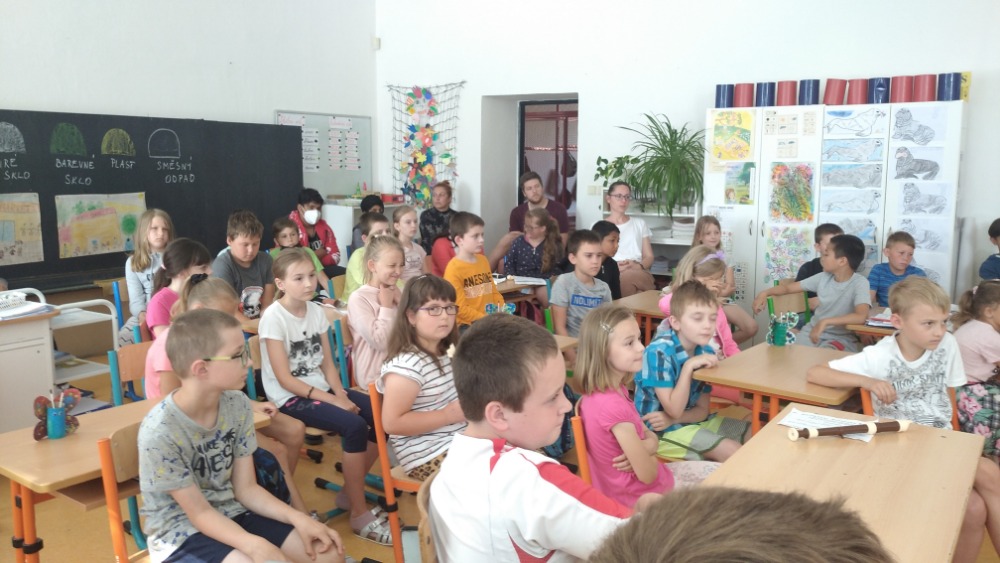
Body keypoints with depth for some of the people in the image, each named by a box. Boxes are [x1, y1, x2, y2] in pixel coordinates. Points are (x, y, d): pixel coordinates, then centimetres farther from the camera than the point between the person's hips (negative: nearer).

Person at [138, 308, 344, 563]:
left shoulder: (238, 405, -7)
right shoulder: (160, 432, -24)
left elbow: (246, 489, -1)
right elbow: (199, 513, -18)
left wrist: (298, 518, -15)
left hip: (231, 515, 6)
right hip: (181, 532, -6)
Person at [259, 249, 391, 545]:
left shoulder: (316, 311, 4)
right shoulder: (274, 317, -15)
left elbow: (327, 364, 7)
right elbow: (285, 379, -18)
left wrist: (340, 393, -12)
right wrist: (332, 400, -21)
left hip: (321, 387, 7)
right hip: (291, 398, -7)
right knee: (355, 426, -27)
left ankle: (350, 492, 8)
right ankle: (359, 513, -14)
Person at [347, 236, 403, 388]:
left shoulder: (395, 291, 10)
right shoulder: (358, 298, -11)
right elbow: (379, 342, -18)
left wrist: (402, 303, -5)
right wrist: (386, 307, -12)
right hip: (376, 375, -7)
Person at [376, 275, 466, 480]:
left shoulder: (449, 352, 7)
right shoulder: (407, 364, -20)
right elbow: (392, 422, -22)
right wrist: (449, 415, -21)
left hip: (461, 437, 9)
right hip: (428, 455, -9)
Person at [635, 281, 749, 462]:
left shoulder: (706, 352, -5)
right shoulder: (659, 352, -25)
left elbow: (702, 410, -1)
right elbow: (674, 410, -24)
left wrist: (671, 419, -20)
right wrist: (689, 366, -30)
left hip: (692, 420, 7)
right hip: (662, 431, -7)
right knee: (734, 452, -19)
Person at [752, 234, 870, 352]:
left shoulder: (860, 283, -14)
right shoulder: (823, 277, 1)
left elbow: (861, 316, -30)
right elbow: (788, 287, 9)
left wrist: (825, 322, -37)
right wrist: (765, 293, -8)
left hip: (841, 338, -5)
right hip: (812, 331, 5)